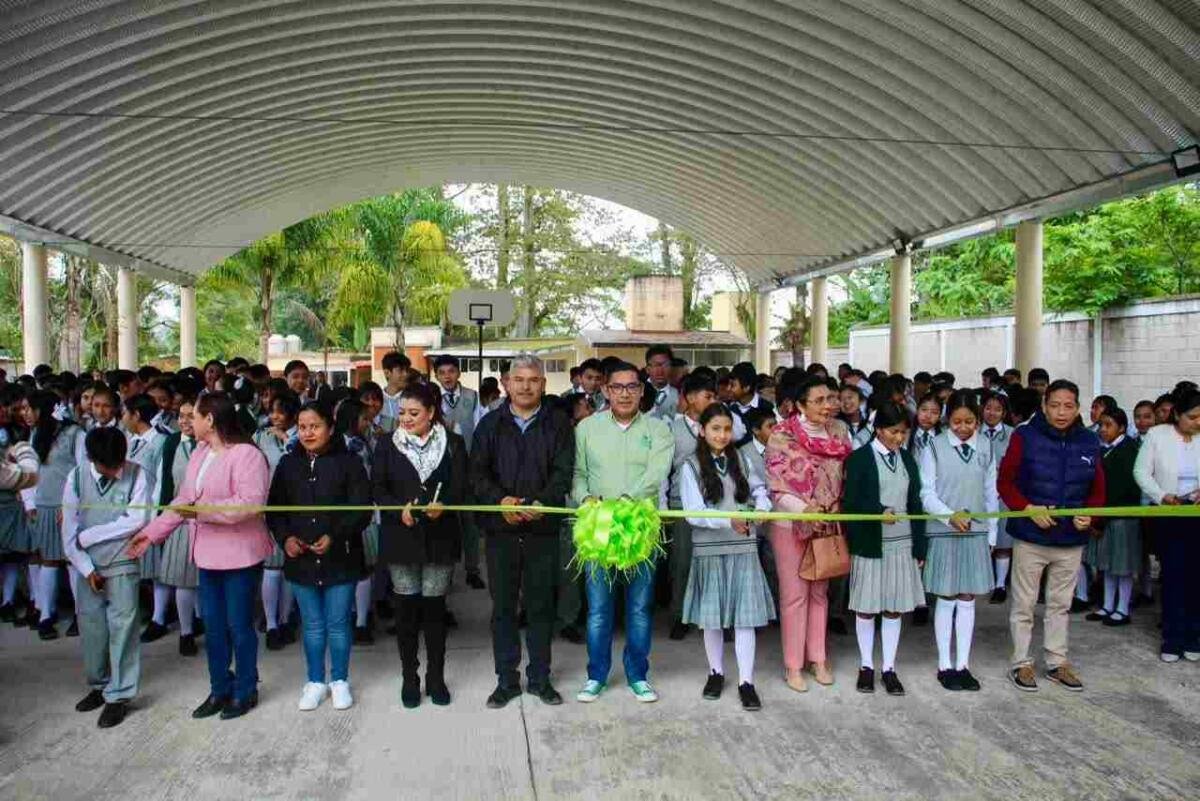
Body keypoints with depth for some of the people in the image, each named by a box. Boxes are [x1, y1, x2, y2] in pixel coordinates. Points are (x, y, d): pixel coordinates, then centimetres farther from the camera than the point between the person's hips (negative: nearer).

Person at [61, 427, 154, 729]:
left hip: (122, 565, -3)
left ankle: (119, 695, 12)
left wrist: (87, 536, -10)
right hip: (88, 567, 3)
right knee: (90, 627, 12)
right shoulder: (76, 477, -2)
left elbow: (136, 521, -16)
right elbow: (69, 529, 0)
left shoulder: (137, 475, -10)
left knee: (122, 628, 0)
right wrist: (86, 569, -5)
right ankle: (99, 685, 30)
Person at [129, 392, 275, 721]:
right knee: (212, 625, 15)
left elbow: (250, 503, -27)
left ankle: (246, 691, 23)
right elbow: (183, 501, 15)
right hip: (208, 553, 8)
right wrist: (152, 532, 12)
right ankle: (220, 689, 31)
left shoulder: (246, 454, -18)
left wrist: (202, 511, -27)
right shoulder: (199, 453, 10)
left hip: (241, 554, -8)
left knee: (239, 625, 5)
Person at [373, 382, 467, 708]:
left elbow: (460, 486, -3)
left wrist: (443, 506, -23)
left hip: (440, 537, -1)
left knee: (434, 607, 6)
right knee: (406, 607, 7)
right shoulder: (387, 445, 4)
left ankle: (436, 676, 21)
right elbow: (377, 488, -1)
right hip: (400, 537, 1)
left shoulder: (453, 443, 1)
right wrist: (399, 510, -18)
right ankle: (409, 677, 21)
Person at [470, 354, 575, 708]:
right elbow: (477, 473, 0)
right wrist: (500, 499, -19)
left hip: (543, 529, -1)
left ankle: (539, 677, 24)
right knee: (503, 606, 9)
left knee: (541, 605, 9)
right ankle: (506, 679, 22)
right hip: (500, 529, 1)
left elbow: (563, 472, -5)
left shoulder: (558, 424, 4)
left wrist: (542, 503, -23)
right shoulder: (491, 424, 7)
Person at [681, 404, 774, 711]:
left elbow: (758, 489, 16)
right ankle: (716, 672, 27)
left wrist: (762, 506, -8)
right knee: (712, 615, 9)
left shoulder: (741, 461, 6)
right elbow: (693, 512, -11)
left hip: (743, 548, 2)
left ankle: (746, 682, 7)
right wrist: (729, 520, -24)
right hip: (709, 550, -2)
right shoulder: (692, 466, -4)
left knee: (745, 615, 0)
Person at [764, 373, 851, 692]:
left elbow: (847, 474, 8)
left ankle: (818, 659, 27)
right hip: (791, 524, -4)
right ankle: (793, 665, 17)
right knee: (795, 594, 4)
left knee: (820, 592, 14)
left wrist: (837, 514, 0)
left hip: (828, 524, 4)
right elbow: (777, 488, -14)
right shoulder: (782, 436, -14)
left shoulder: (839, 430, -1)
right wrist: (805, 509, -27)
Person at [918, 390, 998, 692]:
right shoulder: (934, 447, -7)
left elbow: (991, 494, 9)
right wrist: (950, 516, -23)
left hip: (976, 533, 3)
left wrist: (991, 535, 8)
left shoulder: (985, 449, 4)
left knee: (967, 599, 9)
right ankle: (945, 666, 15)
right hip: (944, 533, -3)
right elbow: (927, 493, -8)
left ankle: (963, 664, 18)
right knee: (946, 599, 5)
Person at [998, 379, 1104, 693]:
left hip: (1072, 539, 3)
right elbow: (1005, 482, -5)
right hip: (1030, 537, -3)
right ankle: (1021, 663, 20)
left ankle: (1057, 662, 30)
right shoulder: (1025, 436, -9)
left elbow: (1097, 489, 10)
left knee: (1060, 604, 16)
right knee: (1024, 604, 7)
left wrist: (1089, 514, -9)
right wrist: (1028, 509, -19)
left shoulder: (1089, 442, 1)